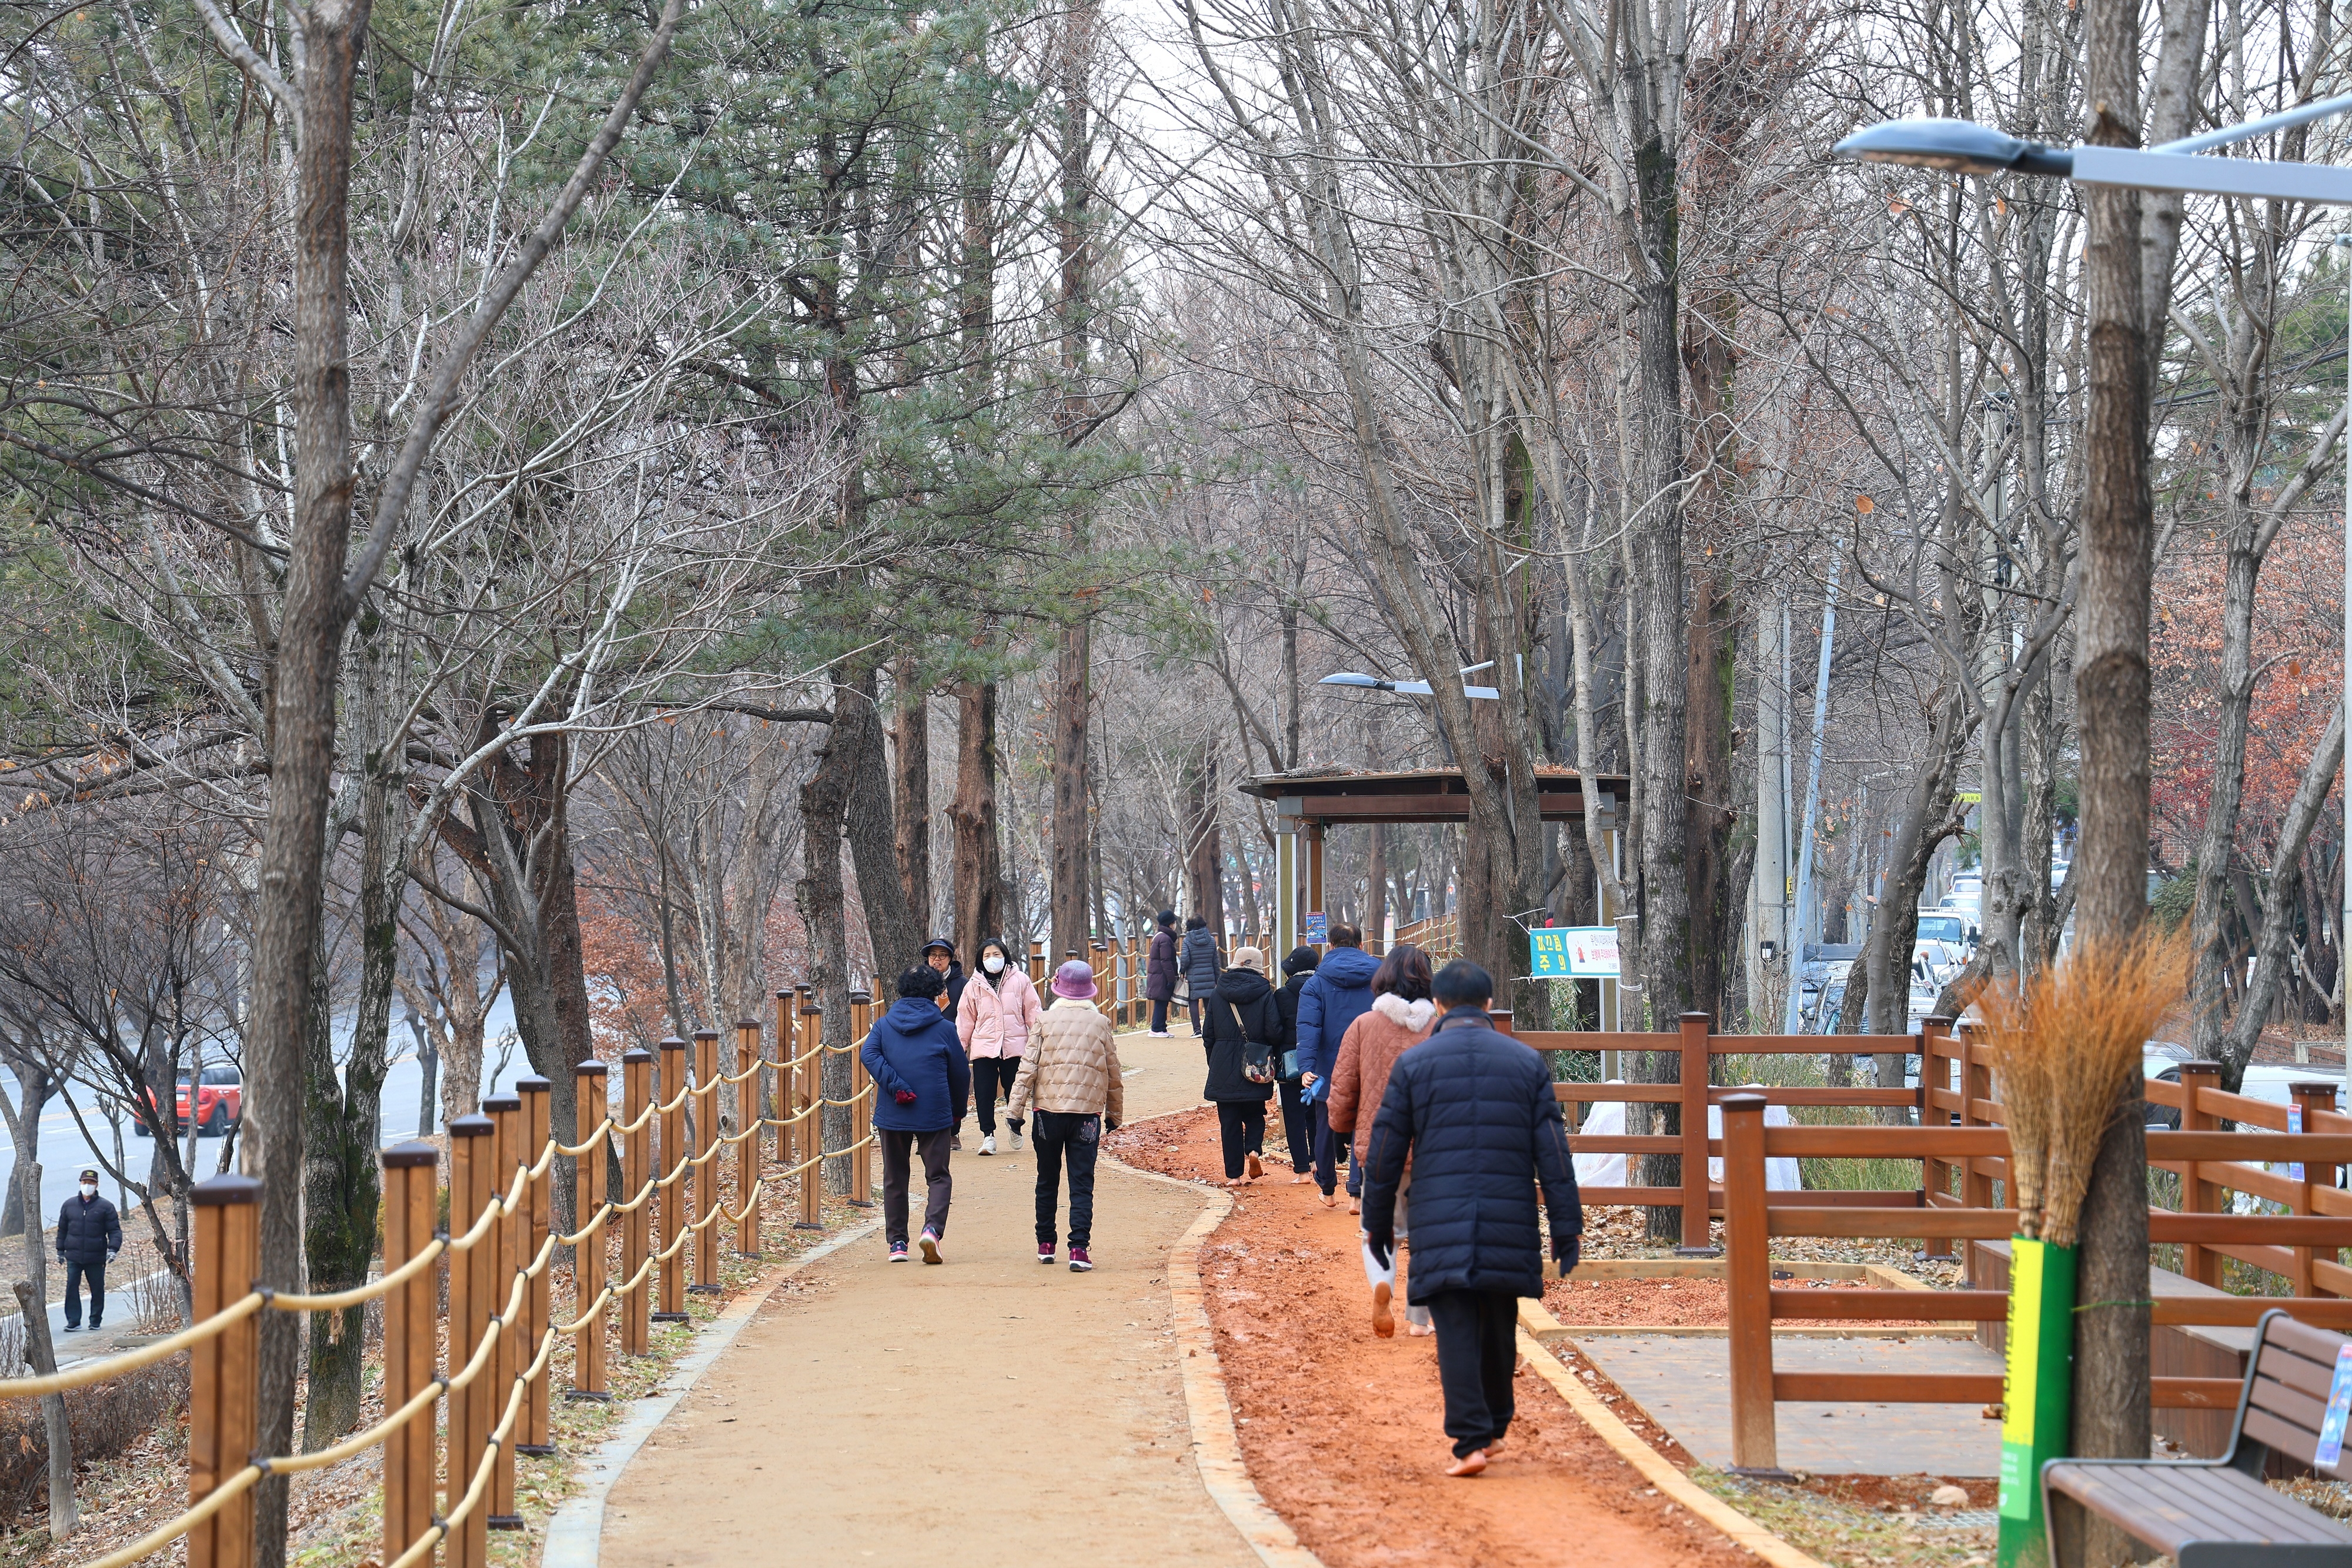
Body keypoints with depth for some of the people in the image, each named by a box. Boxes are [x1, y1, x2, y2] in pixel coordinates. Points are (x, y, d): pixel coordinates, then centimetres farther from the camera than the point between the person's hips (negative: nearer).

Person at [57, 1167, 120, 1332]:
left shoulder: (105, 1207, 0)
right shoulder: (69, 1205, 7)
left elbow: (115, 1230, -1)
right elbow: (62, 1230, 15)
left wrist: (113, 1249, -14)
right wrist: (60, 1251, 13)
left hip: (96, 1258, -1)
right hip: (74, 1257, 1)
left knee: (97, 1290, 5)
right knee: (72, 1288, -4)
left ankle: (96, 1321, 17)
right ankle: (73, 1321, 1)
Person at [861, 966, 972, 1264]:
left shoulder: (884, 1025, 6)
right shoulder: (944, 1028, 0)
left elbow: (869, 1054, -12)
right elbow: (961, 1074, 5)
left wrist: (895, 1086, -16)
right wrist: (957, 1114, 18)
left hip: (891, 1115, 2)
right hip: (934, 1115, -2)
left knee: (894, 1180, 14)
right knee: (938, 1176, 6)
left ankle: (897, 1242, 13)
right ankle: (932, 1227, -18)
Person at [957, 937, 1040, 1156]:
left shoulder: (1020, 981, 3)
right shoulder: (974, 985, 6)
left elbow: (1032, 1012, 5)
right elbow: (965, 1017, 10)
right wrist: (960, 1045, 6)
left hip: (1014, 1046, -1)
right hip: (983, 1046, 1)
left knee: (1014, 1091, 8)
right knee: (984, 1094, -4)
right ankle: (988, 1135, 5)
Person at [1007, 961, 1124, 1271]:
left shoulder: (1045, 1020, -2)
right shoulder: (1101, 1024, 2)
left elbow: (1028, 1068, -5)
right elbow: (1114, 1076, 9)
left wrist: (1015, 1110, -2)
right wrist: (1114, 1115, 21)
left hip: (1048, 1110, 0)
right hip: (1088, 1112, 0)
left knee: (1047, 1182, 15)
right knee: (1082, 1184, -1)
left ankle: (1045, 1245, 23)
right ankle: (1079, 1249, -12)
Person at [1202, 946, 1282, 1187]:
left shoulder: (1218, 994, 3)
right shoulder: (1265, 994, -5)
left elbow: (1209, 1034, 5)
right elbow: (1274, 1031, -10)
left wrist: (1214, 1061, 15)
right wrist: (1272, 1053, 9)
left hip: (1223, 1068, 1)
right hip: (1255, 1066, -1)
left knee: (1229, 1121, 7)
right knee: (1255, 1114, 18)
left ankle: (1234, 1174, 4)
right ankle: (1254, 1149, -9)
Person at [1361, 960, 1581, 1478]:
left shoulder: (1412, 1064, 1)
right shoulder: (1527, 1062, 5)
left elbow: (1385, 1153, 3)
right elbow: (1553, 1153, 3)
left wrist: (1377, 1224, 12)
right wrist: (1566, 1227, 5)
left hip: (1440, 1226, -2)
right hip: (1510, 1228, 2)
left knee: (1456, 1334, -2)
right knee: (1499, 1328, 17)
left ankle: (1471, 1440, -11)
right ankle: (1493, 1427, 30)